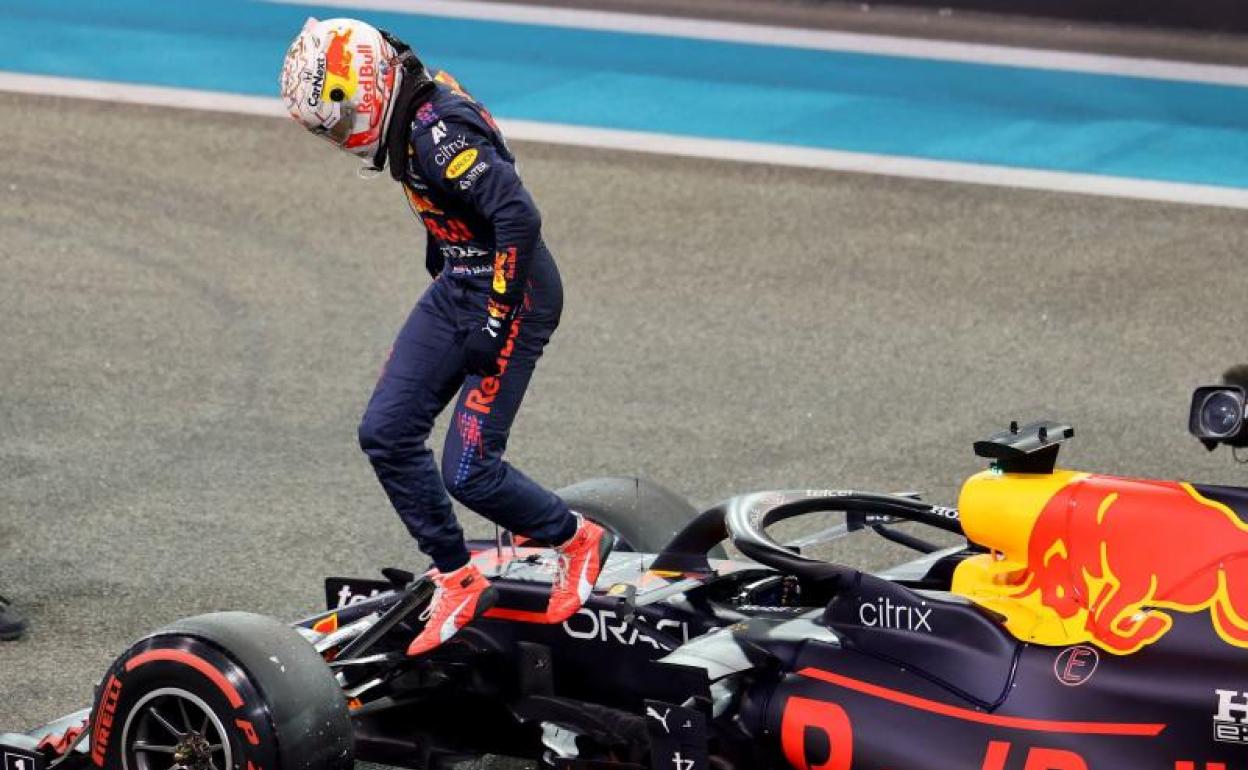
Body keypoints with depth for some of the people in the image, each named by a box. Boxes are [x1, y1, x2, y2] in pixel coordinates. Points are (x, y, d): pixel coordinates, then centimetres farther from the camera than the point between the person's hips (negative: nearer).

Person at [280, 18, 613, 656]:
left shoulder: (440, 134, -24)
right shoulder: (413, 117, 6)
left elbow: (520, 215, -31)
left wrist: (496, 323, -27)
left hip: (513, 295, -10)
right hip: (457, 290, 10)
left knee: (468, 472, -10)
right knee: (386, 433, 3)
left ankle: (577, 540, 15)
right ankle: (458, 579, 12)